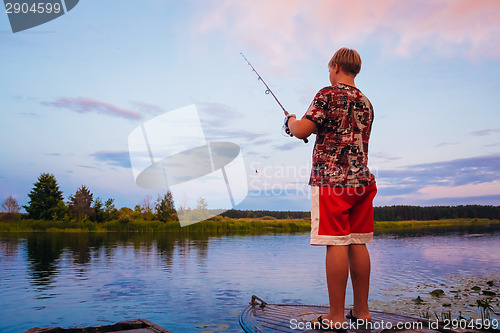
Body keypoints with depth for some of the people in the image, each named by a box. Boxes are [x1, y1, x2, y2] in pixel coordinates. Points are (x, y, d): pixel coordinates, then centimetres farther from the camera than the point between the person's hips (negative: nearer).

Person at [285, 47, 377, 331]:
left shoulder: (328, 95, -5)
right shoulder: (366, 103, 18)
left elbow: (302, 131, -11)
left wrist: (292, 121, 11)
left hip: (331, 179, -7)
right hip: (362, 180, 7)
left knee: (336, 244, -5)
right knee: (357, 244, 9)